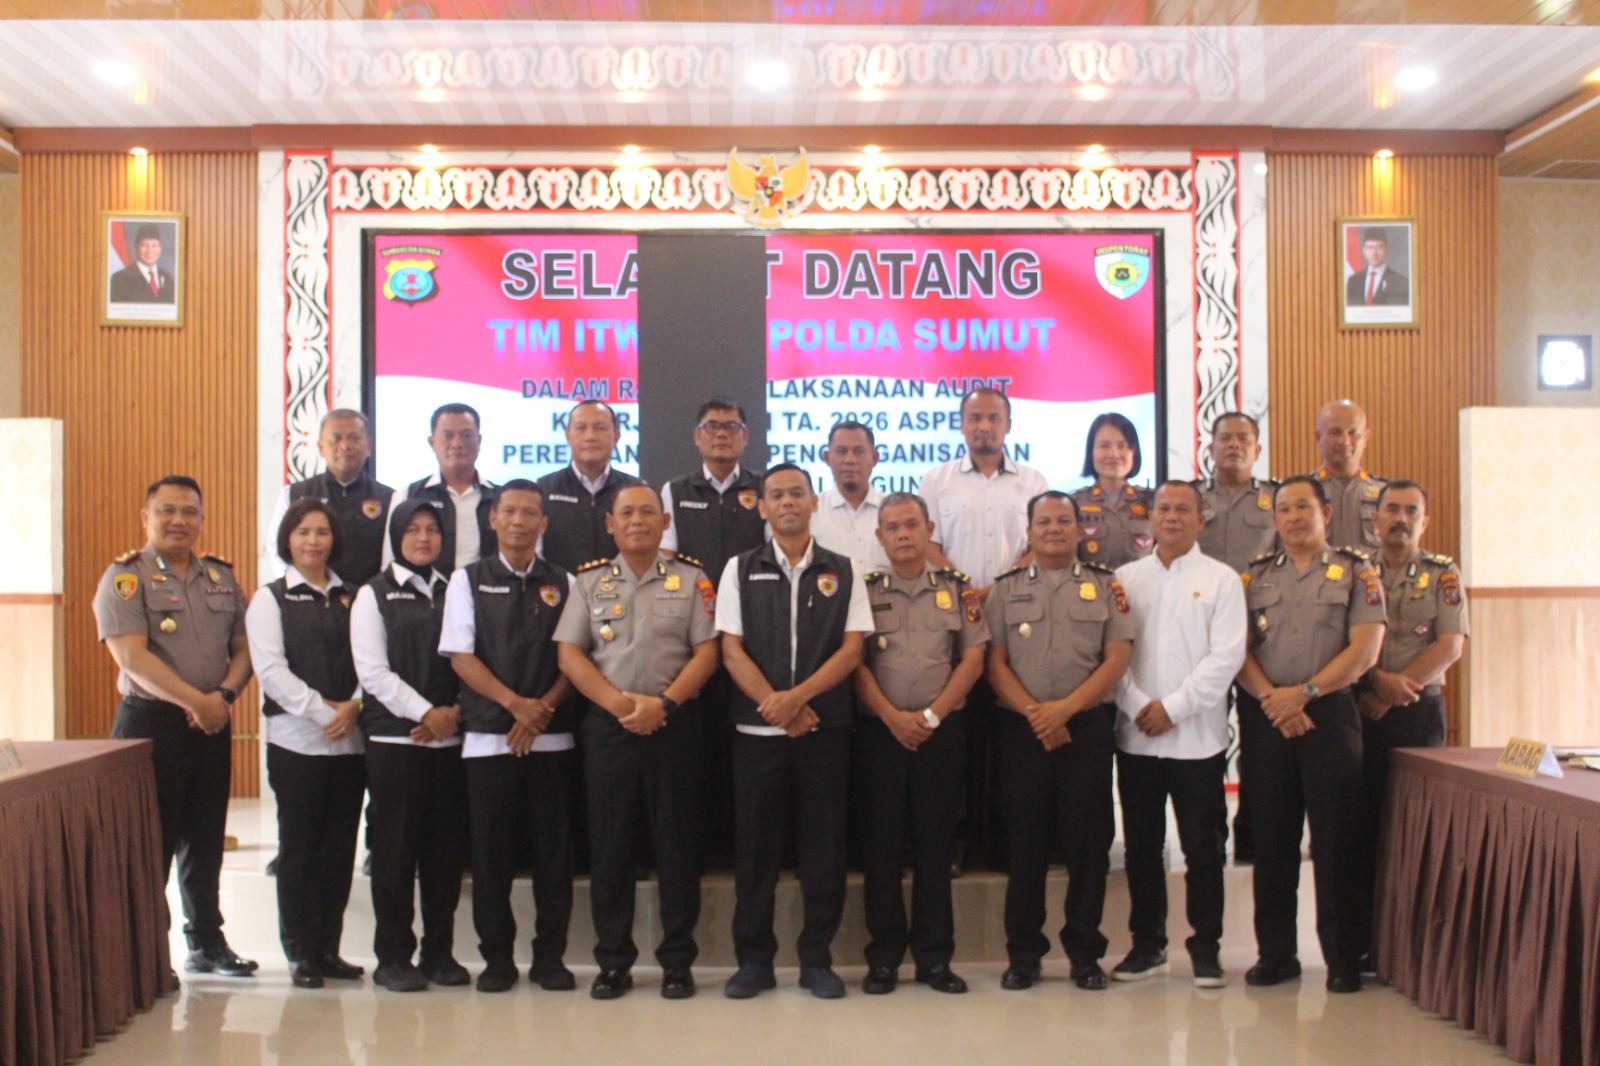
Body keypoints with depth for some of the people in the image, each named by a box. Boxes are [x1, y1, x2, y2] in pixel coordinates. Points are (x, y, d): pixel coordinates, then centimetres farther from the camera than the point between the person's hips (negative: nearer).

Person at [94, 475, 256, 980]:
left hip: (211, 727, 5)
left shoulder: (222, 577, 12)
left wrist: (223, 696, -9)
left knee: (205, 840, 12)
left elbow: (244, 648, 9)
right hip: (149, 724, -5)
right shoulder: (126, 576, -4)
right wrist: (195, 701, -18)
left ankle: (206, 940, 24)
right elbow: (132, 657, -15)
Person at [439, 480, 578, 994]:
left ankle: (550, 955, 14)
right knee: (491, 849, 3)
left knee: (554, 846, 3)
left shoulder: (564, 585, 9)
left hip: (551, 736, 1)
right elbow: (461, 657, -2)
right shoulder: (468, 580, 6)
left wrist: (542, 709, -10)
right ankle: (497, 957, 15)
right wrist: (516, 704, -13)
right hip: (488, 736, -1)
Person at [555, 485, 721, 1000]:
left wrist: (664, 702, -13)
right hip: (607, 725, 2)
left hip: (674, 724, -1)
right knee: (608, 843, 4)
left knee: (676, 842, 2)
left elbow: (707, 651, -1)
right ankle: (613, 960, 15)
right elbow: (569, 653, 3)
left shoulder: (692, 579, 6)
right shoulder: (590, 581, 10)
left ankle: (678, 960, 12)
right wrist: (617, 702, -10)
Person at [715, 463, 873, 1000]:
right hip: (756, 729, 0)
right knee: (755, 848, 5)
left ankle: (816, 959, 16)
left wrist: (797, 697, -14)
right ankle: (753, 960, 16)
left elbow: (852, 649, -1)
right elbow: (731, 650, 0)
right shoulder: (740, 570, 6)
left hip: (825, 728, 0)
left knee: (824, 847, 4)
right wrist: (778, 708, -12)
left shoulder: (842, 572, 6)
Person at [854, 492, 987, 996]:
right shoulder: (864, 590, 5)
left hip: (942, 730, 1)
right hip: (880, 729, 0)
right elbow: (855, 662, -1)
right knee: (882, 844, 3)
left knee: (936, 843, 5)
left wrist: (932, 715, -8)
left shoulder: (957, 589, 7)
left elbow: (973, 659, 2)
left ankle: (934, 956, 13)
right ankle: (884, 956, 11)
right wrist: (893, 717, -11)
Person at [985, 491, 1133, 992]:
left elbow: (1117, 660, -1)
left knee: (1089, 842, 2)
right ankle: (1023, 954, 13)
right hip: (1022, 730, 1)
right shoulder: (1006, 589, 10)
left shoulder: (1105, 586, 8)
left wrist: (1065, 708, -12)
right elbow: (995, 663, 3)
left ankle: (1085, 953, 14)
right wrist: (1035, 714, -10)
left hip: (1087, 726, 0)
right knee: (1025, 841, 4)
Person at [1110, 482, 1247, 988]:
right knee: (1141, 846, 9)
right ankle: (1147, 942, 22)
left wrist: (1173, 708, -12)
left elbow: (1226, 656, -7)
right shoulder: (1125, 578, 9)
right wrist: (1137, 706, -10)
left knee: (1202, 849, 5)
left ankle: (1205, 947, 17)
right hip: (1134, 735, 2)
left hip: (1197, 737, -2)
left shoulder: (1222, 580, 1)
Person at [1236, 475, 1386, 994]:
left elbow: (1365, 648, -6)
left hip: (1330, 713, -3)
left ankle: (1343, 958, 9)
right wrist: (1271, 698, -12)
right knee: (1271, 839, 6)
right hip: (1265, 717, 3)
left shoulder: (1356, 572, 5)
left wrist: (1304, 692, -13)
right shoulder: (1255, 576, 13)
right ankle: (1275, 953, 16)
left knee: (1337, 840, -1)